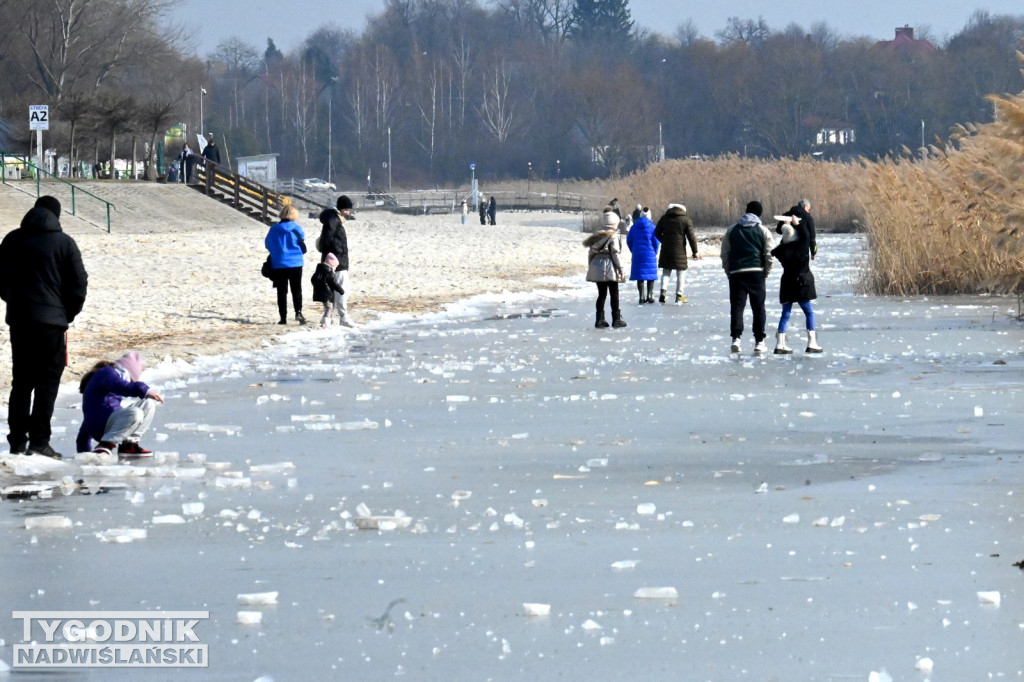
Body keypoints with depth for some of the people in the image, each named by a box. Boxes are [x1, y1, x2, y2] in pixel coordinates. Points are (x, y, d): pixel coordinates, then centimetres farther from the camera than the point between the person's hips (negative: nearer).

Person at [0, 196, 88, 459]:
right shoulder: (63, 243, -5)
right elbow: (79, 283, -4)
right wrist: (68, 314, 9)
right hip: (51, 321, -4)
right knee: (47, 382, -1)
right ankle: (39, 442, -8)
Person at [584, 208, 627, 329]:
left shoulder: (597, 235, 9)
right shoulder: (613, 236, -9)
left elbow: (591, 252, 10)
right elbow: (615, 253, -13)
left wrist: (590, 267, 19)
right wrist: (620, 269, -8)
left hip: (596, 268, 6)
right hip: (609, 268, -6)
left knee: (601, 294, 10)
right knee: (614, 294, 4)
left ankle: (600, 319, 8)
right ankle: (616, 319, 5)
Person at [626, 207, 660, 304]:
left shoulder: (634, 227, 2)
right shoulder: (652, 227, -7)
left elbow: (629, 241, 5)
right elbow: (656, 242, -9)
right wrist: (655, 252, 6)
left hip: (637, 255, 2)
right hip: (650, 254, -2)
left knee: (640, 276, 6)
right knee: (651, 275, 8)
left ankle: (642, 296, 3)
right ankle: (650, 295, 3)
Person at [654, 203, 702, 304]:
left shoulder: (664, 218, 7)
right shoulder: (686, 220, -4)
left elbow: (657, 233, 10)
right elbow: (691, 236, -7)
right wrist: (695, 252, -1)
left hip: (666, 250, 3)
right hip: (680, 250, -3)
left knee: (666, 272, 12)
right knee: (681, 273, 6)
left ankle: (663, 291, -7)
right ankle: (679, 295, 4)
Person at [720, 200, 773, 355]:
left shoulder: (732, 230, 8)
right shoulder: (763, 231, 3)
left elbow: (724, 254, 7)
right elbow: (769, 255, -2)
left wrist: (729, 272, 14)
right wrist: (765, 273, 10)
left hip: (736, 273, 1)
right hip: (756, 272, -1)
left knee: (737, 306, 1)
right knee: (758, 307, 7)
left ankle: (736, 338, -14)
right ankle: (759, 342, 8)